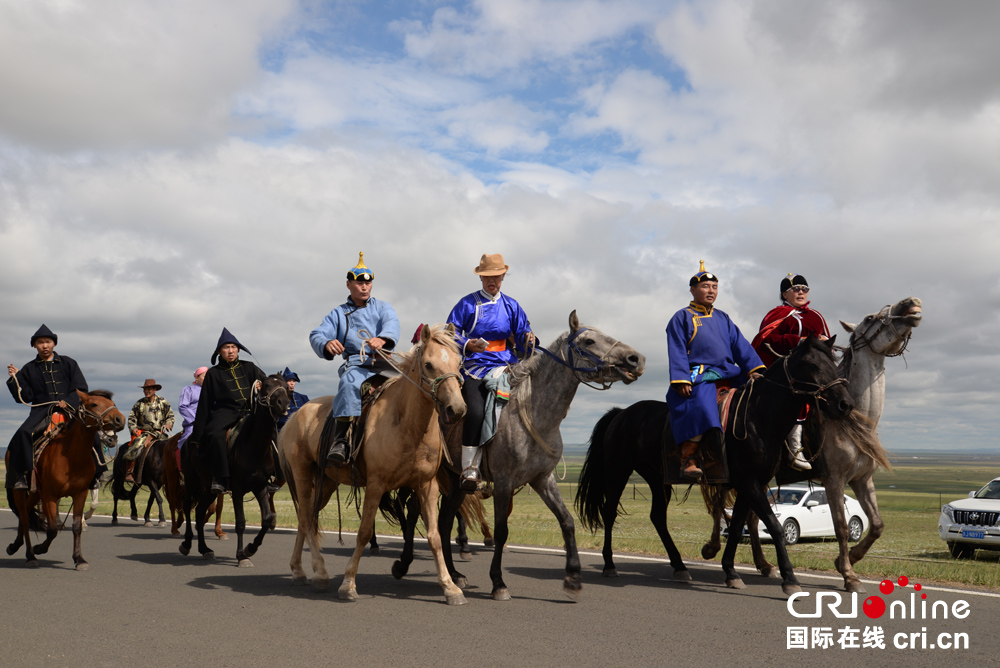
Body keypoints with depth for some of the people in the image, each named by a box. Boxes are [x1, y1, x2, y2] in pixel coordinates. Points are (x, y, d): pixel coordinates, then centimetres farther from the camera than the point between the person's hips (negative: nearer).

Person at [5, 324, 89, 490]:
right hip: (42, 410, 1)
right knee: (24, 434, -27)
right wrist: (16, 378, -4)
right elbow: (25, 397, 8)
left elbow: (81, 389, 5)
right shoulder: (29, 369, 14)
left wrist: (67, 401, -12)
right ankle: (24, 474, -22)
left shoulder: (68, 363, 12)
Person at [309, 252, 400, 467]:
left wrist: (382, 338, -29)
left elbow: (392, 324, -2)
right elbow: (317, 335, 7)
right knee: (350, 383, -35)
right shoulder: (338, 314, 23)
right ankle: (341, 439, -43)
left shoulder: (382, 307, 22)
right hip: (356, 364, -2)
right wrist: (327, 344, -21)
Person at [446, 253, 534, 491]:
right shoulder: (467, 304, 7)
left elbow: (522, 333, 15)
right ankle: (469, 469, -16)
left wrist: (528, 338, -9)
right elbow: (451, 334, 4)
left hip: (505, 365, 3)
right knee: (476, 411, -25)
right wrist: (467, 345, -15)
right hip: (476, 366, -3)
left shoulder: (511, 306, 17)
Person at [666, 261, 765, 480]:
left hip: (728, 374, 6)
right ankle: (688, 459, -33)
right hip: (699, 376, -6)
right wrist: (681, 380, -16)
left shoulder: (723, 319, 22)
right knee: (701, 401, -34)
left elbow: (740, 345, 15)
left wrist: (754, 368, 0)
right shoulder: (682, 318, 6)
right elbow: (677, 353, -3)